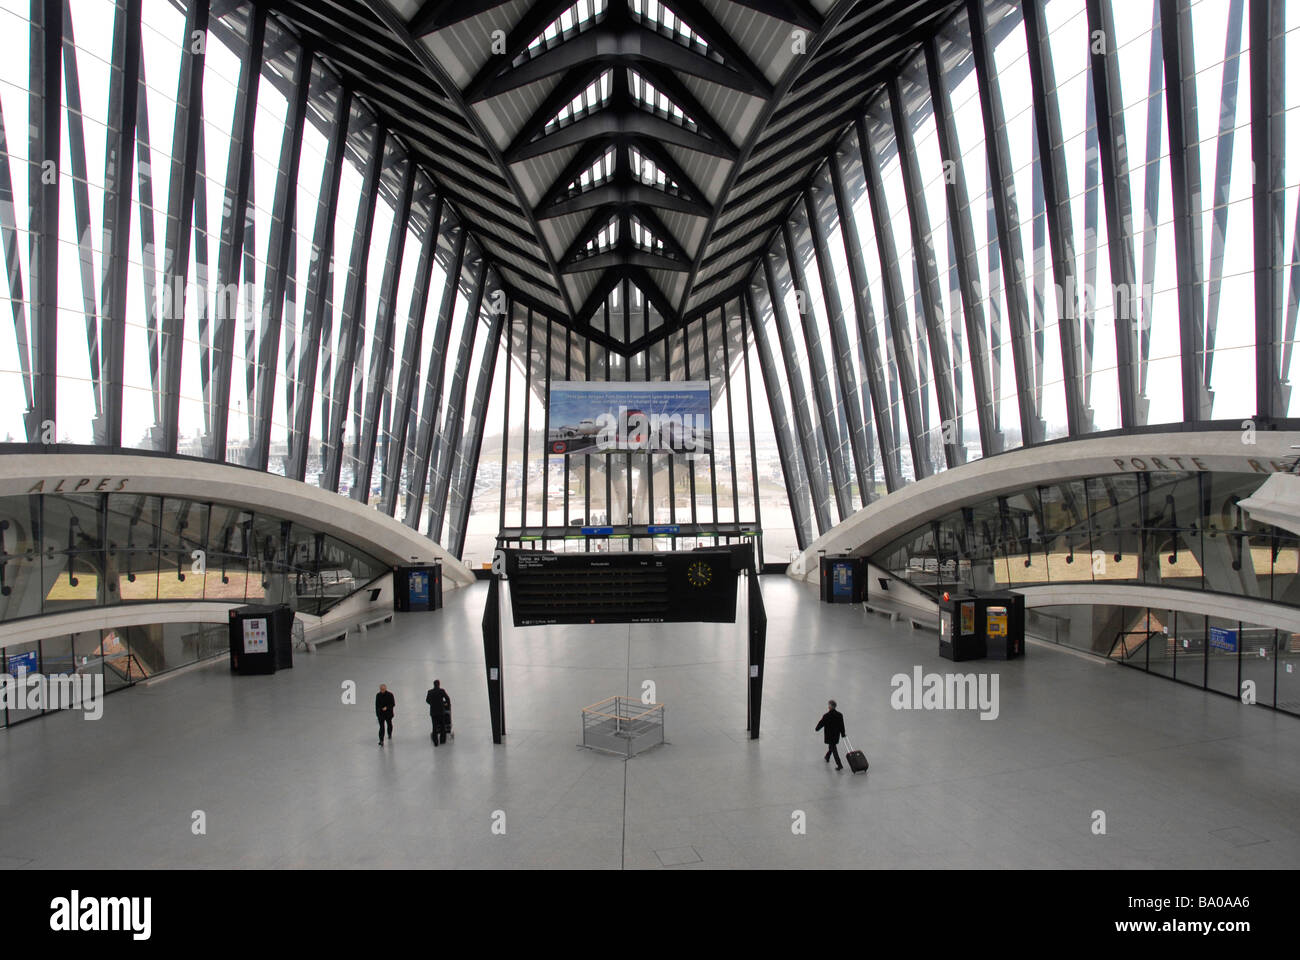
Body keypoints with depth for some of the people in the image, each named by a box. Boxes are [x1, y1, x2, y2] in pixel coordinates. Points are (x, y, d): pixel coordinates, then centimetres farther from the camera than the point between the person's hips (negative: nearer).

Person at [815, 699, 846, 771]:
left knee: (834, 749, 5)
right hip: (836, 735, 5)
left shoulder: (826, 716, -25)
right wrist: (843, 734, 14)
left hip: (829, 736, -5)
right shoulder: (840, 715, -10)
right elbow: (842, 725, 0)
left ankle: (839, 765, 4)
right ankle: (827, 758, 47)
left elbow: (821, 723, -12)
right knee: (831, 747, 27)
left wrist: (816, 729, 7)